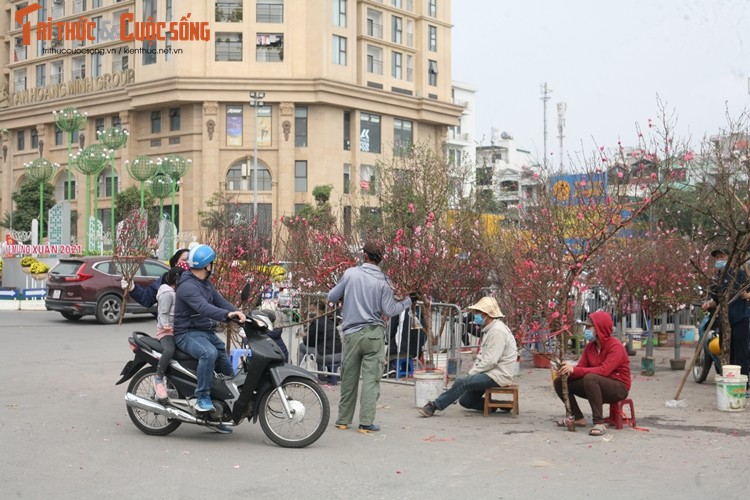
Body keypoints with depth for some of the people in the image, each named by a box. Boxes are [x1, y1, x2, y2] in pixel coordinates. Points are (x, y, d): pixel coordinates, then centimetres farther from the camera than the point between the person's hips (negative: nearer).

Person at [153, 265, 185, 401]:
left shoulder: (176, 293, 21)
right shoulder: (167, 294, -9)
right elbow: (163, 313, -18)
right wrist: (165, 325, -34)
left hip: (177, 330, 10)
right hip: (167, 331, -10)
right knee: (169, 350, -38)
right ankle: (158, 378, -27)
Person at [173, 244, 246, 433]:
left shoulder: (206, 284, 15)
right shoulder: (188, 286, -18)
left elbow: (219, 301, 3)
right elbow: (203, 307, -34)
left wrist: (236, 312, -16)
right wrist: (227, 314, -48)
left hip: (207, 332, 10)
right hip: (188, 334, -10)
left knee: (227, 367, 7)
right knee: (209, 353, -39)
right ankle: (202, 398, -29)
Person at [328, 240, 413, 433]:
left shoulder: (350, 273, -3)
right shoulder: (383, 281, -5)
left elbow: (331, 297, 3)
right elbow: (388, 310, -6)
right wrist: (406, 302, 10)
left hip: (352, 333, 1)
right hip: (374, 334, -1)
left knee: (348, 378, 11)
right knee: (371, 379, 0)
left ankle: (343, 419, 19)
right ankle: (366, 422, -3)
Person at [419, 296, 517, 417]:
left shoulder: (497, 331, -18)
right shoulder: (489, 330, 16)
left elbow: (491, 361, -23)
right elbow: (481, 356, 19)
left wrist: (471, 373, -15)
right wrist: (472, 372, 3)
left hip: (497, 375, -10)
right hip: (490, 374, 10)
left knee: (461, 381, -23)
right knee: (465, 401, 7)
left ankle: (435, 406, -14)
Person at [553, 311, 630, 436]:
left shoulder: (615, 346, -18)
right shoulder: (590, 346, 5)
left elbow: (603, 371, -32)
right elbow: (581, 368, -1)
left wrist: (574, 370, -36)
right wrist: (568, 370, -25)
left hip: (618, 387, -8)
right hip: (597, 386, 8)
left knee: (590, 378, -39)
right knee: (560, 381, -3)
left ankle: (599, 423, -34)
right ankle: (578, 418, 6)